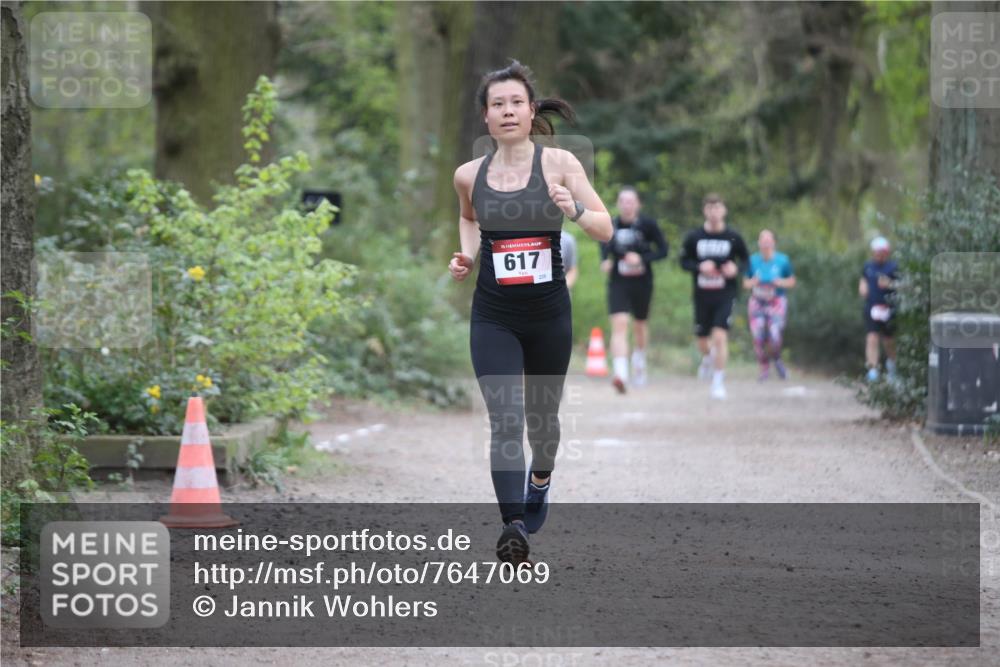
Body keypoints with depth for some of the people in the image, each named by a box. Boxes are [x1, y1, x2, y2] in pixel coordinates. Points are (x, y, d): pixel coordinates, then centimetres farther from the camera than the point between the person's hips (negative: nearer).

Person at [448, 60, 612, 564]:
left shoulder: (559, 163, -6)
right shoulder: (469, 175, 0)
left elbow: (605, 229, -7)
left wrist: (575, 210, -27)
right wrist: (467, 255, 5)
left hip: (549, 314, 0)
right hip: (493, 318, 0)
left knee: (542, 415, 18)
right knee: (504, 421, -15)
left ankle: (540, 481, 50)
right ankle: (513, 527, -24)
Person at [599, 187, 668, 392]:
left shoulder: (648, 225, -6)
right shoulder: (610, 225, 0)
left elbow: (663, 250, -3)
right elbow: (604, 244, 19)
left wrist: (642, 258, -18)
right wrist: (605, 261, 0)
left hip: (642, 283, 0)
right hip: (618, 283, 0)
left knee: (640, 325, 18)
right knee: (619, 324, -18)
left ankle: (639, 360, 47)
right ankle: (620, 373, -29)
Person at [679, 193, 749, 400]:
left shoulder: (734, 238, -3)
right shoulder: (694, 237, -2)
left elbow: (745, 260, 8)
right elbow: (684, 261, 5)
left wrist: (737, 268, -14)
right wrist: (699, 267, -15)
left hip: (725, 295, -2)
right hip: (702, 295, 2)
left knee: (720, 336, -16)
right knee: (702, 339, 13)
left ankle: (718, 381, -5)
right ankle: (707, 358, 50)